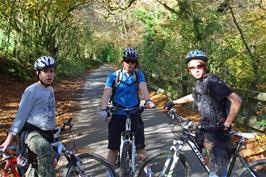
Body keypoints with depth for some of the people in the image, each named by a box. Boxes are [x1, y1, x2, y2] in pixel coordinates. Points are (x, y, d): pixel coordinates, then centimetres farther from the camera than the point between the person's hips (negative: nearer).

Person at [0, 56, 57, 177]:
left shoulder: (50, 90, 12)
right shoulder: (32, 90, -12)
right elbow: (21, 114, -16)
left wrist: (52, 132, 27)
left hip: (45, 134, 8)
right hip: (31, 132, -7)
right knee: (46, 151, -39)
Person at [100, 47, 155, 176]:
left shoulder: (139, 74, 3)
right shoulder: (114, 76, -1)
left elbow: (143, 88, -13)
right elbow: (107, 93, -11)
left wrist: (148, 100, -34)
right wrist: (103, 109, -29)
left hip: (134, 115, 1)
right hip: (117, 115, 0)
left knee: (140, 146, 5)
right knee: (113, 148, 5)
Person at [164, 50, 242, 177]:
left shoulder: (212, 81, -19)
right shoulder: (199, 83, 9)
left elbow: (236, 100, -24)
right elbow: (193, 97, 32)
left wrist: (226, 124, -20)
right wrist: (173, 102, 33)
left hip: (217, 132, -9)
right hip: (207, 130, 9)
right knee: (219, 166, 21)